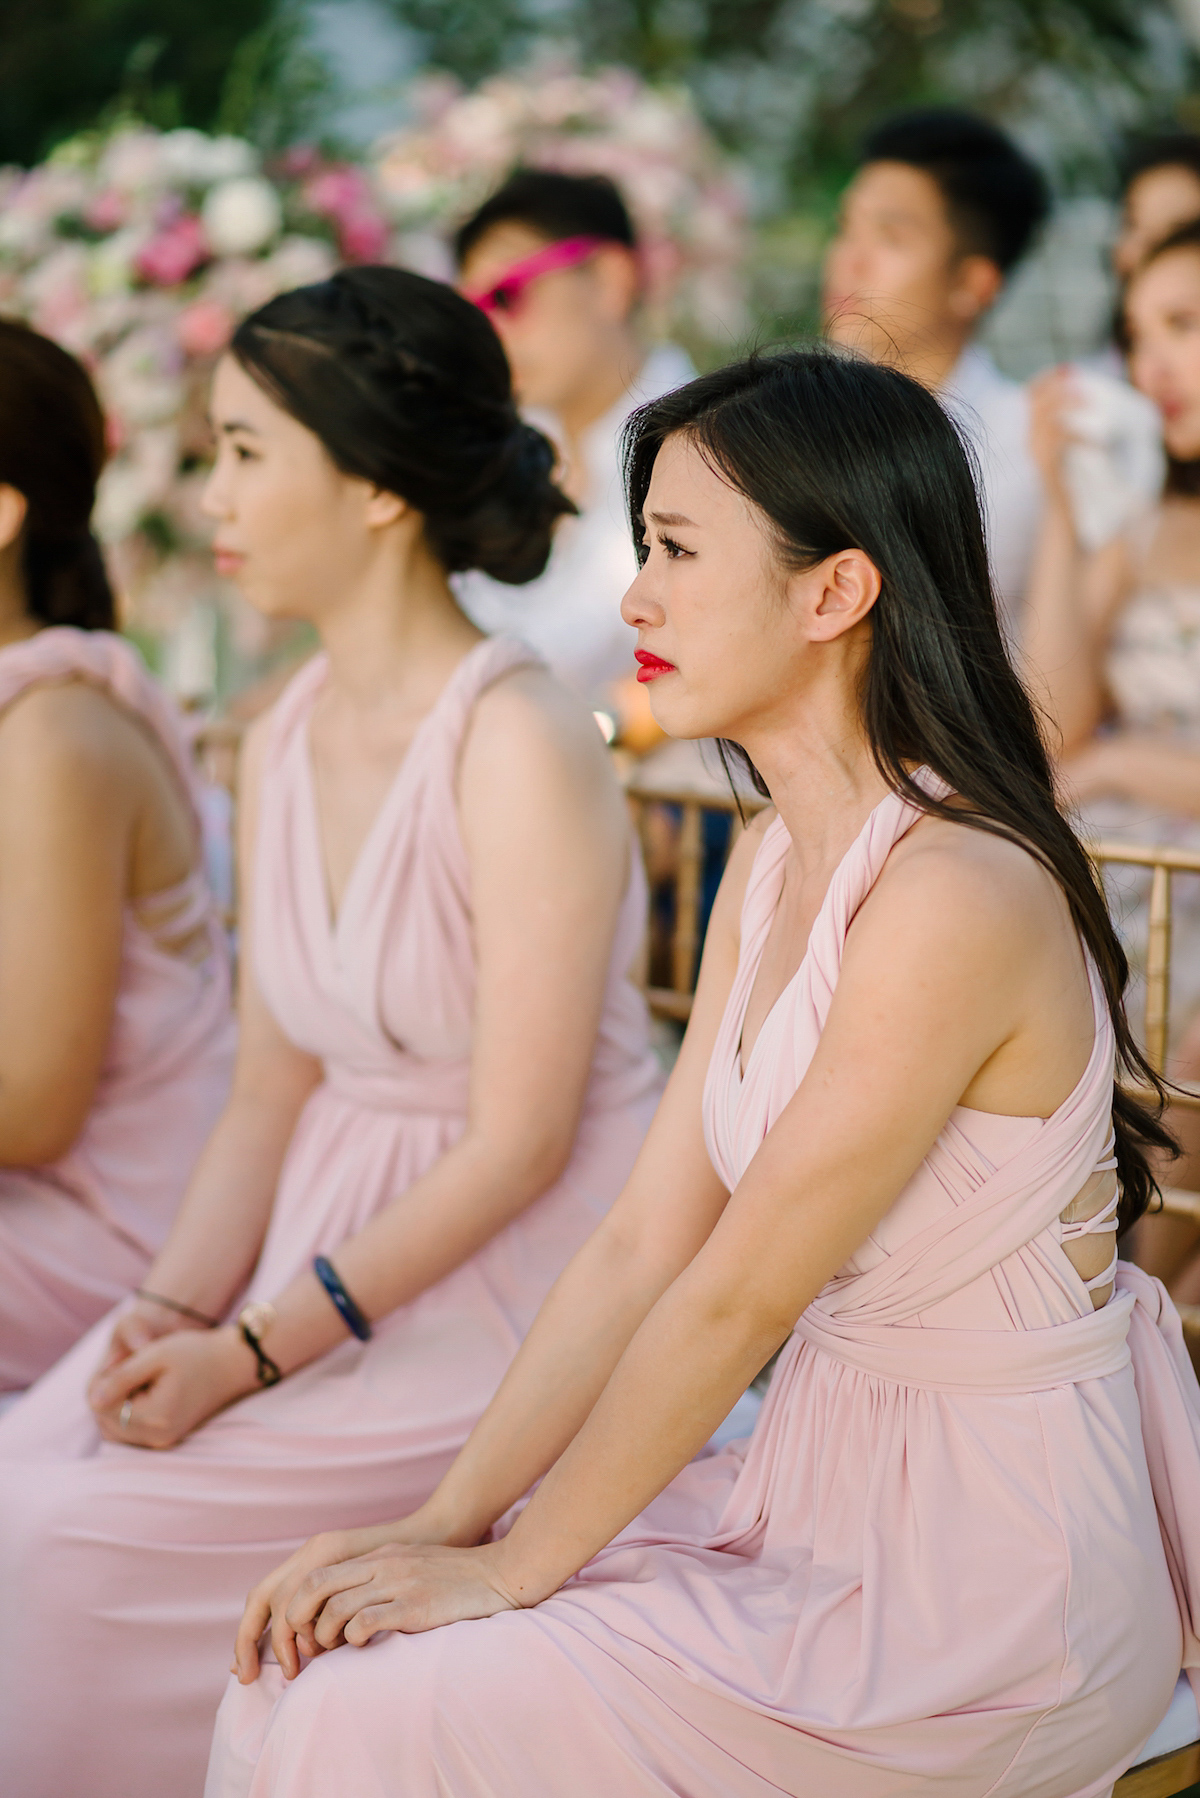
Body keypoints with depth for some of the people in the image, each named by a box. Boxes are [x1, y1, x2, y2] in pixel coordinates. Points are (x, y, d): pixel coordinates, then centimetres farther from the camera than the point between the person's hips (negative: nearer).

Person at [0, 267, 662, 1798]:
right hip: (333, 1242, 7)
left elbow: (518, 1145, -18)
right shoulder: (281, 747, 6)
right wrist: (179, 1307, -7)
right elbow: (270, 1097, 9)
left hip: (515, 1274, -7)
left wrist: (256, 1354, -18)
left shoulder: (520, 749, -18)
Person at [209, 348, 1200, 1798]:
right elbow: (643, 1241, 3)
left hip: (989, 1581, -8)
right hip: (832, 1477, 8)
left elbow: (735, 1301, -19)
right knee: (331, 1652, 1)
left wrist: (509, 1568, -9)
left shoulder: (956, 898, -25)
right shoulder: (772, 863, 4)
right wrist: (447, 1522, -2)